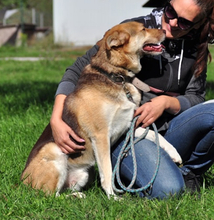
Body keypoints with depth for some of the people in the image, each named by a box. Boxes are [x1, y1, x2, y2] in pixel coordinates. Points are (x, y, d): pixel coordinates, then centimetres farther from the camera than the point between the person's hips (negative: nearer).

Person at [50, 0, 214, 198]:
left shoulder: (196, 48, 6)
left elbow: (195, 98, 7)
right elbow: (77, 71, -9)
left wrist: (166, 102, -16)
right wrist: (56, 119, -22)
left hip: (166, 132, 5)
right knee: (166, 189, -32)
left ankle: (186, 172, -2)